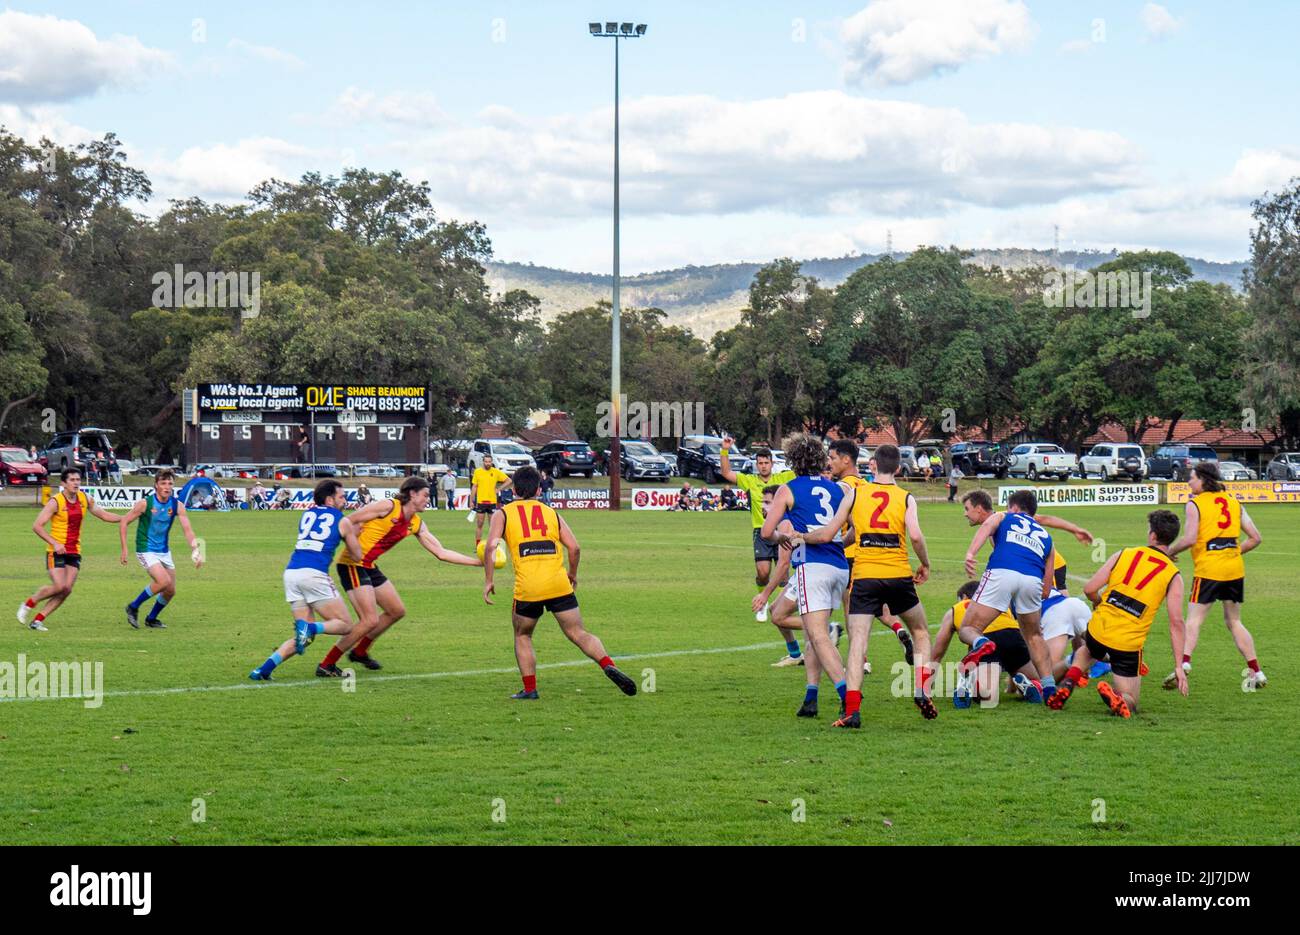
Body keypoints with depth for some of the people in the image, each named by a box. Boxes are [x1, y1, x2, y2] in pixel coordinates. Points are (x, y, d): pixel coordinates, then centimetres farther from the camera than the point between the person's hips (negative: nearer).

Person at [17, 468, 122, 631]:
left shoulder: (84, 500, 5)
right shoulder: (55, 502, -12)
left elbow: (104, 515, 14)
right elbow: (37, 526, -15)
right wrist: (55, 543, -24)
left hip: (74, 552, 5)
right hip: (57, 551, -5)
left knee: (67, 589, -6)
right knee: (60, 586, -17)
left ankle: (38, 620, 2)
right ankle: (28, 604, 7)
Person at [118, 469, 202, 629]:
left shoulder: (177, 505, -5)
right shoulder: (145, 503, -15)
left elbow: (187, 530, -9)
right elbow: (123, 522, -7)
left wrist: (195, 550, -25)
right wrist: (124, 549, -12)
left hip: (164, 551, 6)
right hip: (146, 550, -6)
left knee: (170, 591, 6)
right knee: (164, 581, -23)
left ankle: (151, 619, 28)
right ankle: (133, 607, -5)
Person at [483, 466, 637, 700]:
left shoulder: (502, 515, 9)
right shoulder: (552, 514, 16)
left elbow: (490, 547, -6)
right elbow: (574, 547, 8)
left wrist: (488, 580, 0)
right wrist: (573, 574, 23)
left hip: (527, 589, -1)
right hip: (559, 584, 1)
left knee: (522, 637, 20)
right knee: (579, 634, 4)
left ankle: (530, 689, 16)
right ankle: (609, 666, -19)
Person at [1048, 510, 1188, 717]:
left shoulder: (1124, 554, 3)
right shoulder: (1173, 576, -1)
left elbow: (1090, 589, 0)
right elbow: (1176, 622, -5)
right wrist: (1179, 666, -2)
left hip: (1098, 630, 2)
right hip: (1129, 645, -2)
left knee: (1086, 651, 39)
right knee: (1130, 702, 12)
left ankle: (1068, 682, 9)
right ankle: (1117, 699, -25)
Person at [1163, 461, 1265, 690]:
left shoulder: (1195, 504, -4)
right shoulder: (1234, 502, 14)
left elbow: (1189, 539, -17)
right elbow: (1255, 538, 11)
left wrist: (1170, 551, -1)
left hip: (1208, 568, -5)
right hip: (1235, 569, 5)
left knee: (1194, 619, -5)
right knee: (1234, 621, 16)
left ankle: (1183, 662, -27)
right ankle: (1256, 672, 11)